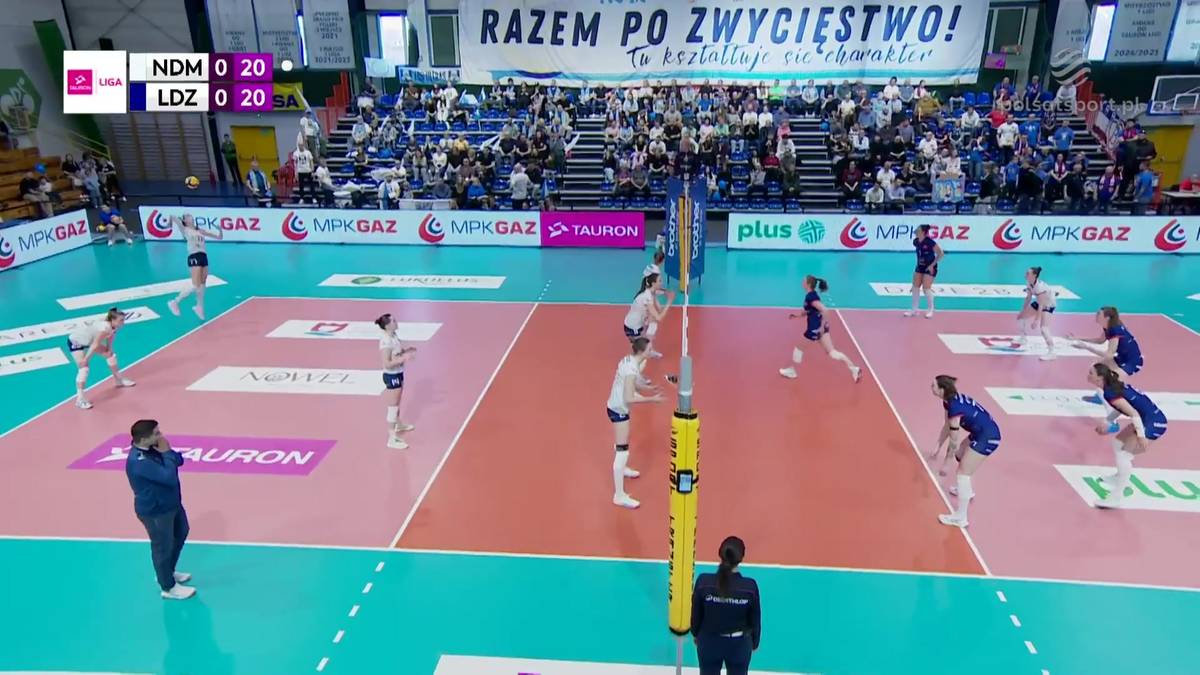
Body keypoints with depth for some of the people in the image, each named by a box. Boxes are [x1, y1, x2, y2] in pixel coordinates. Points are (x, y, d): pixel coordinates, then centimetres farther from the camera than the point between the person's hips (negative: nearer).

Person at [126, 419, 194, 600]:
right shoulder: (139, 461, -33)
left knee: (181, 533, 27)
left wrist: (166, 451, -20)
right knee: (163, 547, 8)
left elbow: (179, 461, -1)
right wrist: (166, 453, -28)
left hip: (171, 503, 10)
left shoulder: (153, 448, -5)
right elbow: (169, 477, -36)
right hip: (155, 511, -10)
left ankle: (169, 572, 48)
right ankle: (168, 587, 29)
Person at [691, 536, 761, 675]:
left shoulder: (704, 581, -23)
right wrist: (754, 643, 12)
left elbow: (696, 614, -8)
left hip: (709, 642, 0)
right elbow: (755, 620, -8)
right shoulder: (750, 586, -23)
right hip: (739, 644, 0)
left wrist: (695, 634, 13)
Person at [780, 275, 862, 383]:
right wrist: (797, 315, 18)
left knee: (798, 348, 12)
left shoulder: (810, 296, -20)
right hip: (821, 327, 9)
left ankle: (791, 371, 28)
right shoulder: (812, 294, 9)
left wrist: (822, 326, -28)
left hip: (815, 328, -9)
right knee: (832, 352, 11)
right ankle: (854, 369, 8)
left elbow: (824, 310, -29)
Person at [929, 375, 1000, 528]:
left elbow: (953, 441, -21)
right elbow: (947, 426, 12)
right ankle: (967, 491, 49)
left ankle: (960, 517, -3)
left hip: (988, 437, -10)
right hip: (981, 432, 10)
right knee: (959, 454, 29)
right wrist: (937, 448, 13)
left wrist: (944, 464, -12)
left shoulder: (955, 408, -27)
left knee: (963, 472, -8)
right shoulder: (951, 400, 0)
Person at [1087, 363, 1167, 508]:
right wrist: (1107, 422, 19)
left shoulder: (1110, 393, -21)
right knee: (1118, 442, 23)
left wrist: (1141, 435, -27)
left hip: (1153, 423, -10)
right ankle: (1121, 477, 40)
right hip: (1147, 419, 10)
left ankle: (1116, 497, -9)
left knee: (1123, 455, -11)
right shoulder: (1115, 385, 8)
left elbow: (1133, 413, -25)